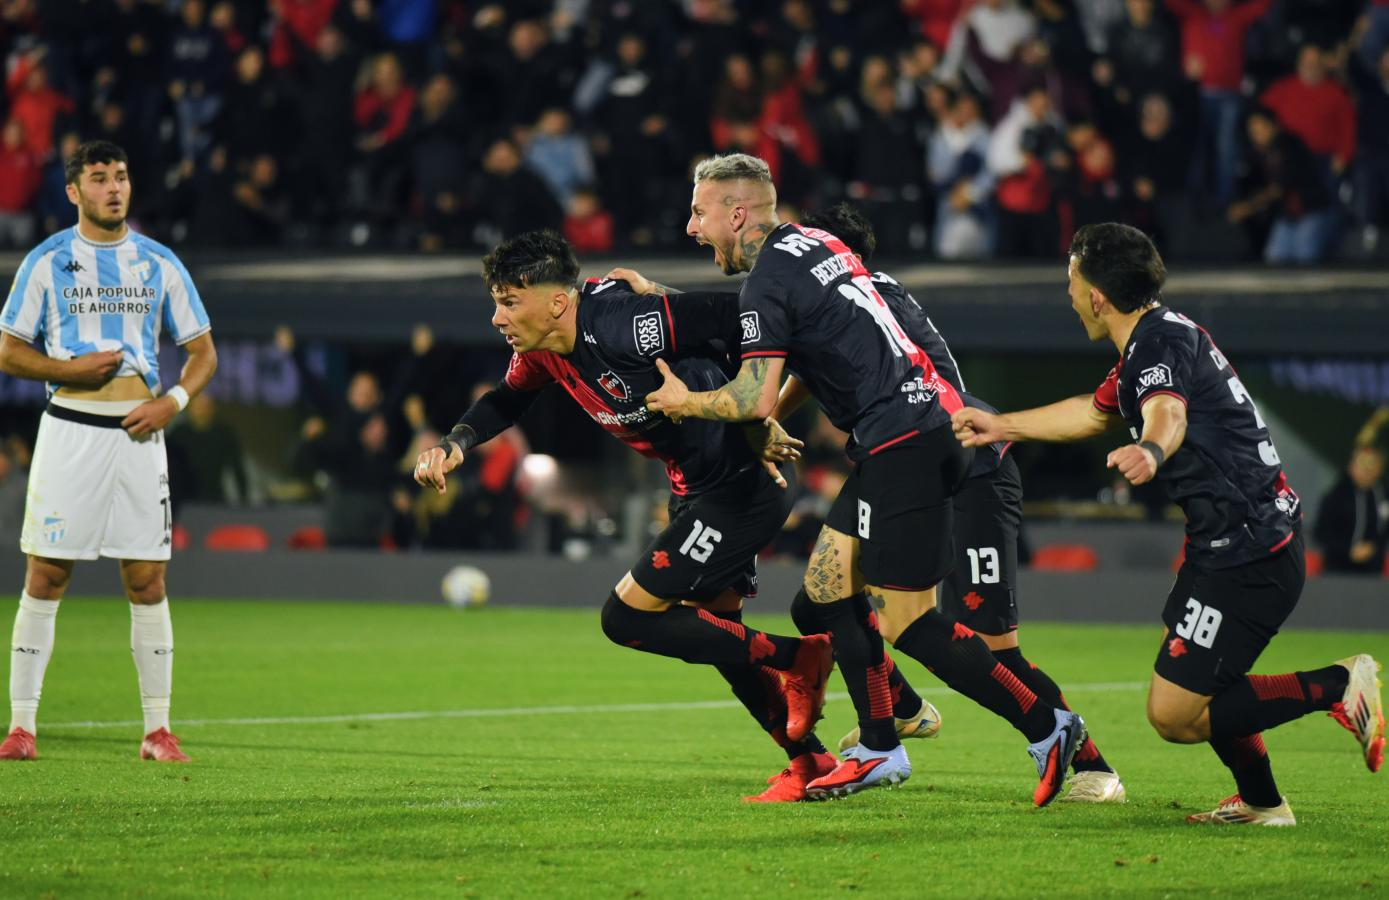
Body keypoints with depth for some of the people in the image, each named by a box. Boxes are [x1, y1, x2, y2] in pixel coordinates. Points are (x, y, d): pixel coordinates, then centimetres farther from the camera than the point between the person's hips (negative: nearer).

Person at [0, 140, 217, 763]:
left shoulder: (159, 264, 8)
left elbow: (203, 352, 13)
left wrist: (172, 402, -5)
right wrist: (72, 369, -13)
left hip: (138, 432, 2)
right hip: (70, 428, -2)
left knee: (147, 581, 0)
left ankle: (158, 729, 5)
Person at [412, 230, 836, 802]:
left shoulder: (622, 326, -28)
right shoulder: (541, 348, 0)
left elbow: (738, 318, -26)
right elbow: (508, 400, 21)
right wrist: (455, 445, 3)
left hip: (740, 489, -10)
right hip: (696, 491, 10)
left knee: (626, 619, -9)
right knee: (713, 634, 18)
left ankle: (796, 659, -2)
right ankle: (811, 761, 27)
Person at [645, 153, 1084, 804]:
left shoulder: (765, 286, -12)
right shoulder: (814, 243, 16)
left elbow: (755, 399, -18)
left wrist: (685, 401, 0)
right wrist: (772, 420, 24)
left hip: (904, 444, -10)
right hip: (928, 417, 10)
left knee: (908, 624, -7)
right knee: (828, 588, 13)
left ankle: (1045, 728, -4)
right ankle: (879, 749, 16)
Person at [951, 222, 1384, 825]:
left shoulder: (1161, 342, -17)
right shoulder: (1153, 338, 15)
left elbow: (1168, 413, -41)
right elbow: (1094, 413, 34)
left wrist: (1150, 452, -63)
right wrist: (1003, 426, 40)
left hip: (1248, 552, -11)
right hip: (1244, 541, 11)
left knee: (1173, 716, -11)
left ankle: (1337, 686, -10)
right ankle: (1261, 802, 35)